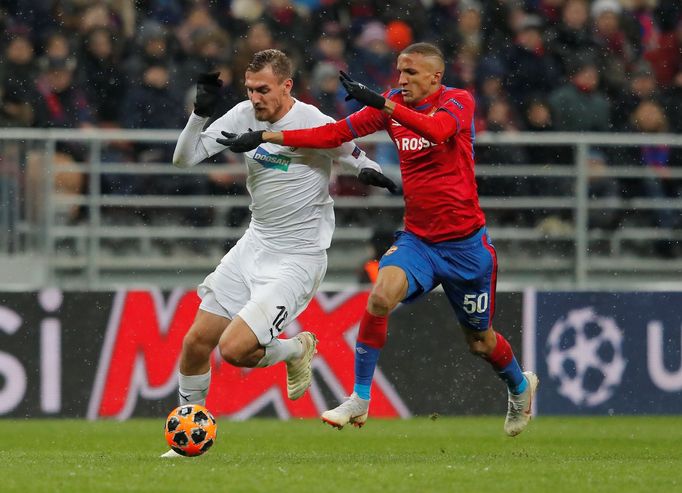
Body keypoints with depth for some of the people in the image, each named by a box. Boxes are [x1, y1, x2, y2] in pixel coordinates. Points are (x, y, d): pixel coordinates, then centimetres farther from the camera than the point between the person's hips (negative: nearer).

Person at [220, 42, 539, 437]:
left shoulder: (459, 101, -11)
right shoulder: (392, 104, 3)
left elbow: (437, 128, -34)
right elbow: (336, 133, -1)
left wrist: (382, 104, -44)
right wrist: (268, 136, -9)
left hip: (465, 242, -3)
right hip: (417, 238, 3)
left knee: (480, 341, 10)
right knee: (380, 297, -25)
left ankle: (521, 386, 42)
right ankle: (360, 400, -16)